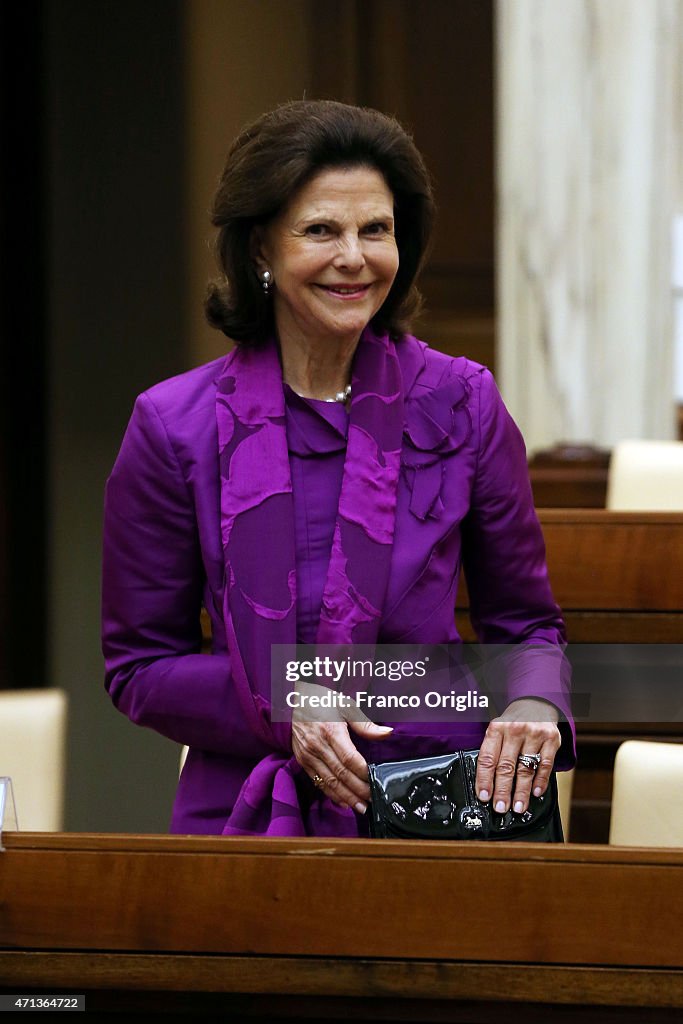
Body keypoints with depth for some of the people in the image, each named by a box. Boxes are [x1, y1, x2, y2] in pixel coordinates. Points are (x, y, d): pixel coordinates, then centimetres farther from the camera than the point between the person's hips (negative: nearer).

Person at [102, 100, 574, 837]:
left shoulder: (462, 407, 3)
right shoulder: (175, 427, -1)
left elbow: (525, 624, 13)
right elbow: (140, 666, 5)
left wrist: (531, 707, -10)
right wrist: (284, 713, -12)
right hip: (247, 822, 0)